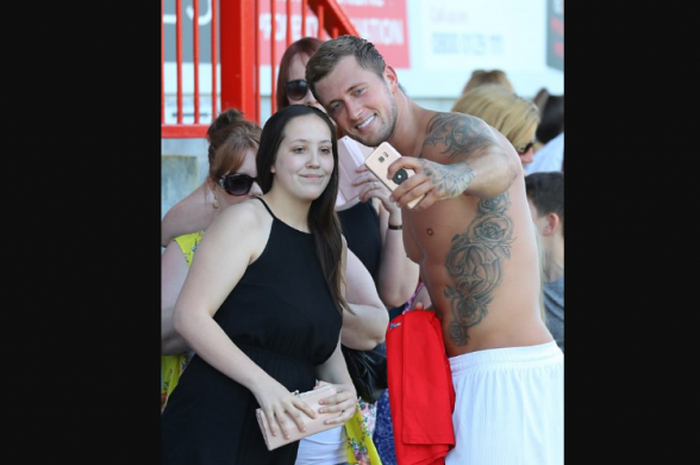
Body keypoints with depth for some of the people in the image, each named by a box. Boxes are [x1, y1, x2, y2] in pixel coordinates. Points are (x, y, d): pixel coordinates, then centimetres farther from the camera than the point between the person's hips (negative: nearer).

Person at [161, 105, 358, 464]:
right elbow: (190, 317, -15)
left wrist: (344, 387, 0)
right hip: (215, 424, -7)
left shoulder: (330, 244, 14)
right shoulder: (248, 221, -6)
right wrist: (262, 383, -23)